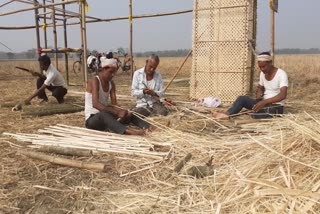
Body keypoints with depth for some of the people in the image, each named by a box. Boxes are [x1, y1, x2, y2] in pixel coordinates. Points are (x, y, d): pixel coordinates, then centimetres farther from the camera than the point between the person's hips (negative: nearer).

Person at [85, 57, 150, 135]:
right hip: (92, 119, -7)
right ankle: (127, 131, -62)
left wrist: (123, 111, -23)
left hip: (105, 117, 7)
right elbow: (95, 104, -30)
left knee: (130, 114, -9)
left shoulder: (111, 83, 6)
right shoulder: (95, 81, -16)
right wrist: (117, 112, -38)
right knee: (103, 115, -39)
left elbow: (114, 105, -1)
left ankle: (149, 127, -34)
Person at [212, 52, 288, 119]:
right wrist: (259, 94, -5)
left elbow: (283, 95, -29)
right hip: (264, 103, 6)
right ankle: (227, 114, -36)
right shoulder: (263, 73, 5)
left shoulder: (281, 74, -17)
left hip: (276, 106, -6)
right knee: (242, 98, -18)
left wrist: (264, 102, -38)